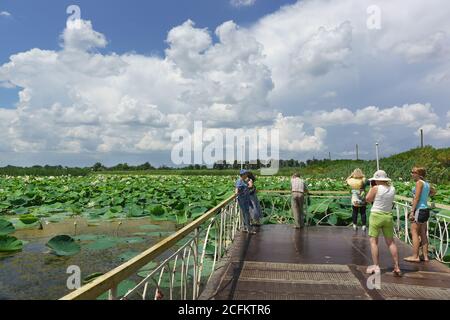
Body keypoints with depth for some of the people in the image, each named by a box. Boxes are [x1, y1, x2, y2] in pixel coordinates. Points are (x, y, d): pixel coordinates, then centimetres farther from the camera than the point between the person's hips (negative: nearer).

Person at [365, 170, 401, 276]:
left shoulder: (376, 188, -13)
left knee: (373, 241, 3)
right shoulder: (392, 189, 0)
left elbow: (368, 199, -1)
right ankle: (397, 267, 15)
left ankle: (376, 266, 0)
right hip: (388, 217, 5)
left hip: (376, 216, -5)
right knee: (390, 242, 13)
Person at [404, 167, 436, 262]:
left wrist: (412, 211, -17)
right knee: (423, 234, 12)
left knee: (414, 232, -4)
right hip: (426, 209, 9)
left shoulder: (419, 182, -11)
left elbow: (416, 198, -17)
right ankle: (425, 256, 16)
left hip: (419, 210, -9)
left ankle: (415, 256, -3)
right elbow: (433, 192, 36)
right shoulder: (427, 184, 13)